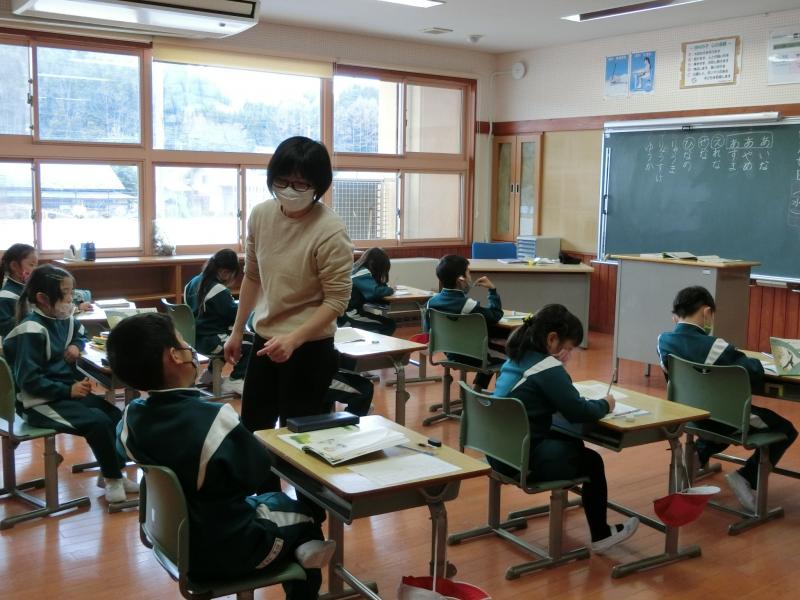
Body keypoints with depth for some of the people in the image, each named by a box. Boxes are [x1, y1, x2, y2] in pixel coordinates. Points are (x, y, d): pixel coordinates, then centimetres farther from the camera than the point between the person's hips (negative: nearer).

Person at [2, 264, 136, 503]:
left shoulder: (64, 319, 6)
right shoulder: (31, 331, -20)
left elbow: (80, 335, 30)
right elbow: (28, 380, -23)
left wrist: (76, 347, 5)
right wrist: (68, 390, -25)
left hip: (68, 392, 9)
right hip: (40, 402, -9)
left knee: (115, 414, -7)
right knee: (97, 421, -24)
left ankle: (110, 473, 9)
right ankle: (112, 478, -4)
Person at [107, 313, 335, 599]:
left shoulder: (132, 416, -13)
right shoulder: (213, 419, -33)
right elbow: (258, 471, -16)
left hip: (173, 541, 6)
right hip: (227, 550, -6)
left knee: (277, 500, 29)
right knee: (303, 511, 23)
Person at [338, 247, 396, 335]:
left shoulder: (356, 269, 13)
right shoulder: (363, 273, -14)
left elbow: (372, 287, 22)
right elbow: (375, 291, -27)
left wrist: (386, 288, 4)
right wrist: (390, 290, -8)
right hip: (349, 317, -9)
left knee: (389, 323, 11)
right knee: (389, 325, -7)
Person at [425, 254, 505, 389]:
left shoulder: (432, 302, -9)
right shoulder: (468, 305, -27)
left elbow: (427, 329, 4)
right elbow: (496, 315, -14)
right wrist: (492, 290, -4)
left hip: (450, 354, 7)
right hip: (473, 357, -7)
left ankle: (478, 388, 32)